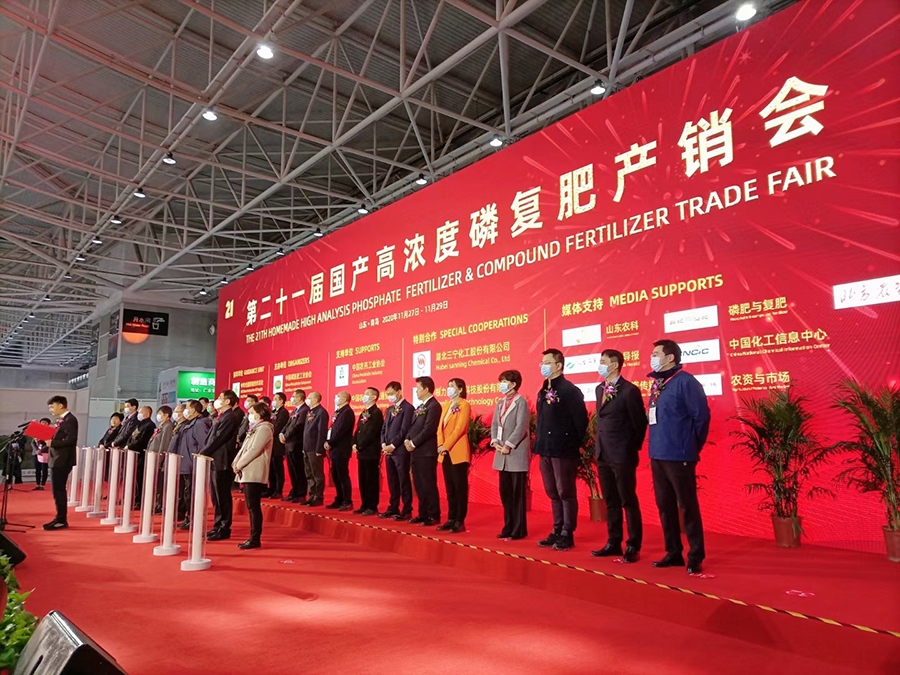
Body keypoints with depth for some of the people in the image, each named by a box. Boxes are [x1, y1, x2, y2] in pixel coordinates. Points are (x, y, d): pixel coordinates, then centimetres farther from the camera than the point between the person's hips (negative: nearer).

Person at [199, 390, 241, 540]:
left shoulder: (230, 417, -14)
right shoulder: (221, 417, 18)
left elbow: (217, 439, -19)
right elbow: (211, 438, 18)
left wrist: (202, 454, -14)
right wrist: (203, 453, 6)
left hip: (222, 462, -10)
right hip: (214, 461, 10)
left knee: (222, 497, -4)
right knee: (216, 497, 15)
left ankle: (224, 530, 3)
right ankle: (218, 527, 23)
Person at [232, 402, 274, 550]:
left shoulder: (264, 428, -10)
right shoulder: (255, 429, 22)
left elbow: (254, 450, -18)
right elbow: (244, 448, 19)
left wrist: (239, 465, -11)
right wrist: (236, 463, 4)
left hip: (254, 473, -10)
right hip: (248, 473, 10)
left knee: (253, 506, -8)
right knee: (251, 507, 10)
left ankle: (255, 539, -5)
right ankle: (253, 537, 13)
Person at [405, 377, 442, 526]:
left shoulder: (434, 406, -12)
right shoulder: (420, 407, 19)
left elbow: (428, 429, -19)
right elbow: (413, 426, 18)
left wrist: (413, 443, -14)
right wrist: (407, 440, 1)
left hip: (426, 452, -9)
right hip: (416, 452, 9)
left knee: (428, 485, -3)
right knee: (419, 486, 13)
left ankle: (434, 516, 5)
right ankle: (423, 514, 21)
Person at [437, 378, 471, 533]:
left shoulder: (464, 405, -6)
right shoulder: (446, 405, 17)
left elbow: (459, 428, -15)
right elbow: (440, 427, 12)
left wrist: (446, 446, -16)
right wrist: (440, 445, -3)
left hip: (458, 452, -7)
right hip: (445, 453, 7)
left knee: (460, 488, -2)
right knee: (450, 489, 11)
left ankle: (460, 521, 3)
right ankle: (451, 519, 17)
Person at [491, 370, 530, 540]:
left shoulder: (521, 402, -9)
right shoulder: (500, 403, 15)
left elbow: (521, 427, -16)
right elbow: (494, 424, 13)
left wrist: (508, 445, -16)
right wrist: (495, 442, -2)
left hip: (516, 455, -8)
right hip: (502, 455, 8)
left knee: (517, 493, 0)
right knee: (505, 493, 12)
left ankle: (519, 530, 8)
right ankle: (509, 527, 23)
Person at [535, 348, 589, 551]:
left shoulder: (570, 390, -11)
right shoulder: (543, 391, 12)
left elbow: (580, 420, -13)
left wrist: (576, 445, -10)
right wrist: (539, 443, 10)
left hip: (564, 450, -8)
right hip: (546, 450, 8)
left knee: (566, 493, 2)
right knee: (553, 494, 14)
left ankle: (567, 534, 11)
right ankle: (557, 531, 24)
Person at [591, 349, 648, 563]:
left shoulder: (629, 390, -12)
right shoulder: (600, 389, 12)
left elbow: (640, 423, -9)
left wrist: (632, 449, -5)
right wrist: (599, 447, 12)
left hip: (622, 456, -8)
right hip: (603, 454, 8)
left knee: (629, 502, 3)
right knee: (610, 502, 15)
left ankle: (633, 547, 12)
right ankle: (613, 543, 25)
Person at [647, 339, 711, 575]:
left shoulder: (685, 381, -12)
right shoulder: (657, 383, 11)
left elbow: (701, 415, -12)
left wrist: (692, 447, -3)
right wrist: (656, 445, 12)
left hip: (679, 456, -8)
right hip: (657, 455, 8)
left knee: (687, 507, 2)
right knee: (665, 506, 14)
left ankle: (695, 557, 14)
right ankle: (673, 553, 26)